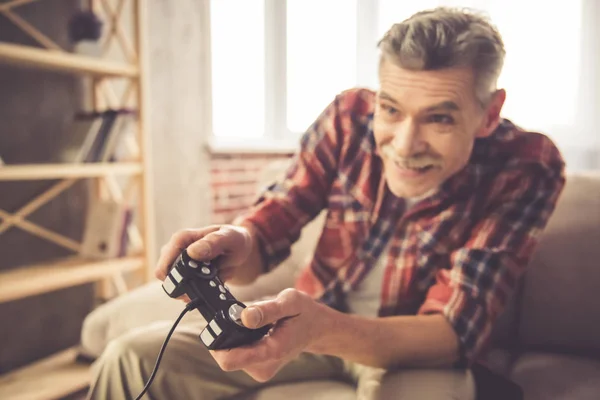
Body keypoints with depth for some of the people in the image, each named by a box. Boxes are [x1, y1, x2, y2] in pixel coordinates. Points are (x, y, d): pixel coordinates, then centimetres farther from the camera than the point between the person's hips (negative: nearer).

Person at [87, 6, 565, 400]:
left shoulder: (526, 168, -21)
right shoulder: (350, 117, -13)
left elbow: (454, 331, -25)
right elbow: (269, 228, -10)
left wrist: (322, 331, -44)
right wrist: (235, 245, -36)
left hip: (415, 343, -2)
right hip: (314, 318, 3)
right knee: (131, 358, -9)